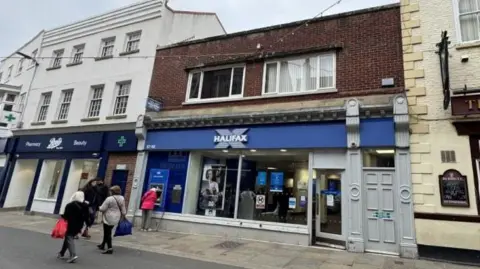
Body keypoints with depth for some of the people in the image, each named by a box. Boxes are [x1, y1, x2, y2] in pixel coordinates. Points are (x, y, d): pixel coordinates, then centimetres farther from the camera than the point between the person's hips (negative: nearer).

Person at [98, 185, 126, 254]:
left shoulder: (109, 199, -18)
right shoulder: (122, 199, 2)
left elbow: (102, 209, -13)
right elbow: (123, 210, 6)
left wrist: (99, 208, 8)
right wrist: (123, 215, 18)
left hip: (109, 219, -7)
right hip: (116, 219, 7)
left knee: (107, 233, 2)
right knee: (107, 232, 22)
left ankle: (109, 248, -2)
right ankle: (102, 245, 36)